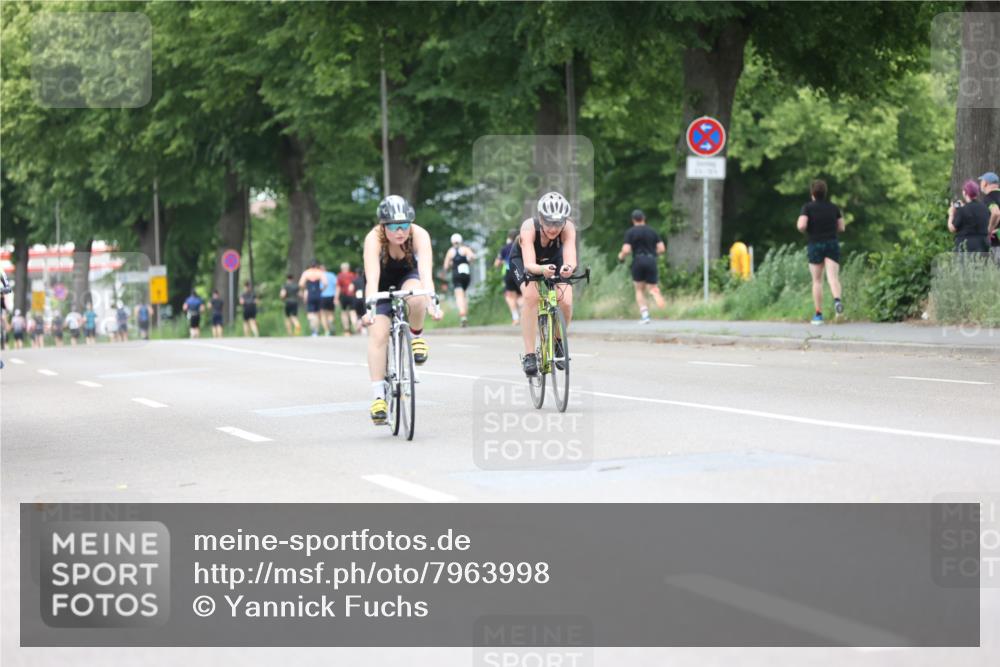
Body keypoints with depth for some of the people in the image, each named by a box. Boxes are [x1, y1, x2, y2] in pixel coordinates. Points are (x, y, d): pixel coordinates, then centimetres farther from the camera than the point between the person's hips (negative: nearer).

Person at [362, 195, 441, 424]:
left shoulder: (419, 235, -30)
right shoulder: (374, 239, -32)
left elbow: (426, 272, -41)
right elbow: (372, 277, -43)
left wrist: (432, 302, -56)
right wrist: (370, 307, -57)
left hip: (407, 277, 1)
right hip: (381, 284, -1)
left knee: (416, 299, -35)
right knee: (378, 335, -18)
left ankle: (417, 335, -4)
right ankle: (378, 395, -14)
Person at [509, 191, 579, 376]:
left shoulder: (568, 227, -34)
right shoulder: (529, 227, -38)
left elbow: (571, 259, -45)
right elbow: (529, 264, -47)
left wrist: (568, 268, -68)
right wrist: (542, 270, -68)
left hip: (554, 259, 2)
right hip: (523, 259, -2)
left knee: (566, 301, -19)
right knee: (531, 296, -29)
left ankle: (558, 342, 10)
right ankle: (529, 355, -23)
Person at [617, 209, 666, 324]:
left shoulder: (630, 232, 0)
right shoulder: (652, 231, 9)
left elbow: (626, 250, -8)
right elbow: (662, 248, 5)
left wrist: (621, 256, 14)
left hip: (638, 262, -2)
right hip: (651, 261, 2)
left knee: (639, 290, 15)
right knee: (653, 289, 6)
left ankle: (644, 315, 0)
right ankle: (657, 296, -35)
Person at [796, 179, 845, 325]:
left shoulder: (808, 207, -6)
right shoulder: (833, 207, 6)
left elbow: (801, 225, -18)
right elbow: (841, 227, 11)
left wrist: (803, 230, 4)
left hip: (815, 246, -1)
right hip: (832, 244, 1)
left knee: (817, 281, 12)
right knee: (833, 277, -10)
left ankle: (818, 314, 12)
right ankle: (837, 300, -41)